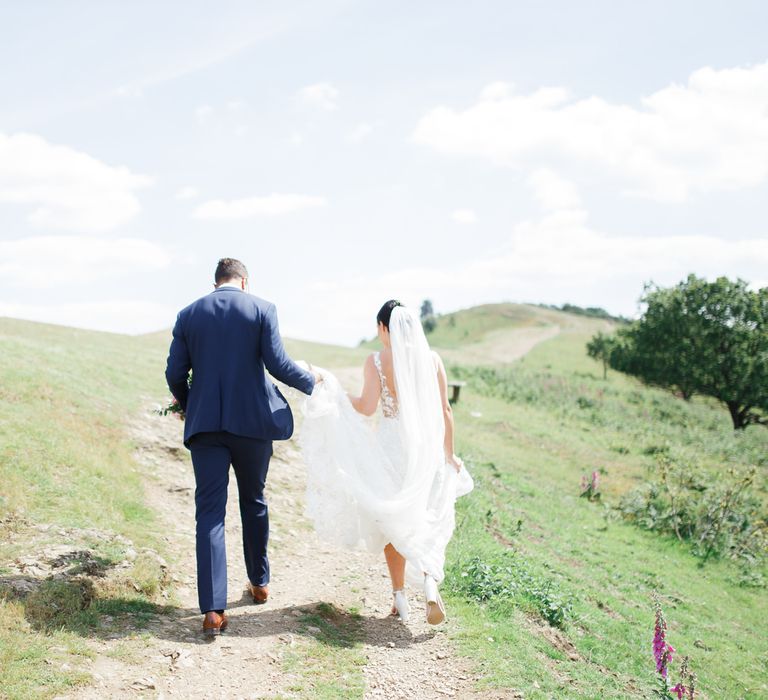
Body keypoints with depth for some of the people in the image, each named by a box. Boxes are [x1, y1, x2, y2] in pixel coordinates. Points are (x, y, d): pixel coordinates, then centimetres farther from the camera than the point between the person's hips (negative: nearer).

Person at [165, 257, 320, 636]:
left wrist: (186, 406, 23)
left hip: (205, 424, 1)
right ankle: (259, 583, 34)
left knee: (209, 511, -1)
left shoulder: (188, 315, 5)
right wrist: (309, 379, 11)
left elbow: (175, 373, 4)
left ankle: (213, 610, -9)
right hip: (253, 421, 0)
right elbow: (277, 364, -9)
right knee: (253, 502, 20)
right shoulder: (262, 309, -2)